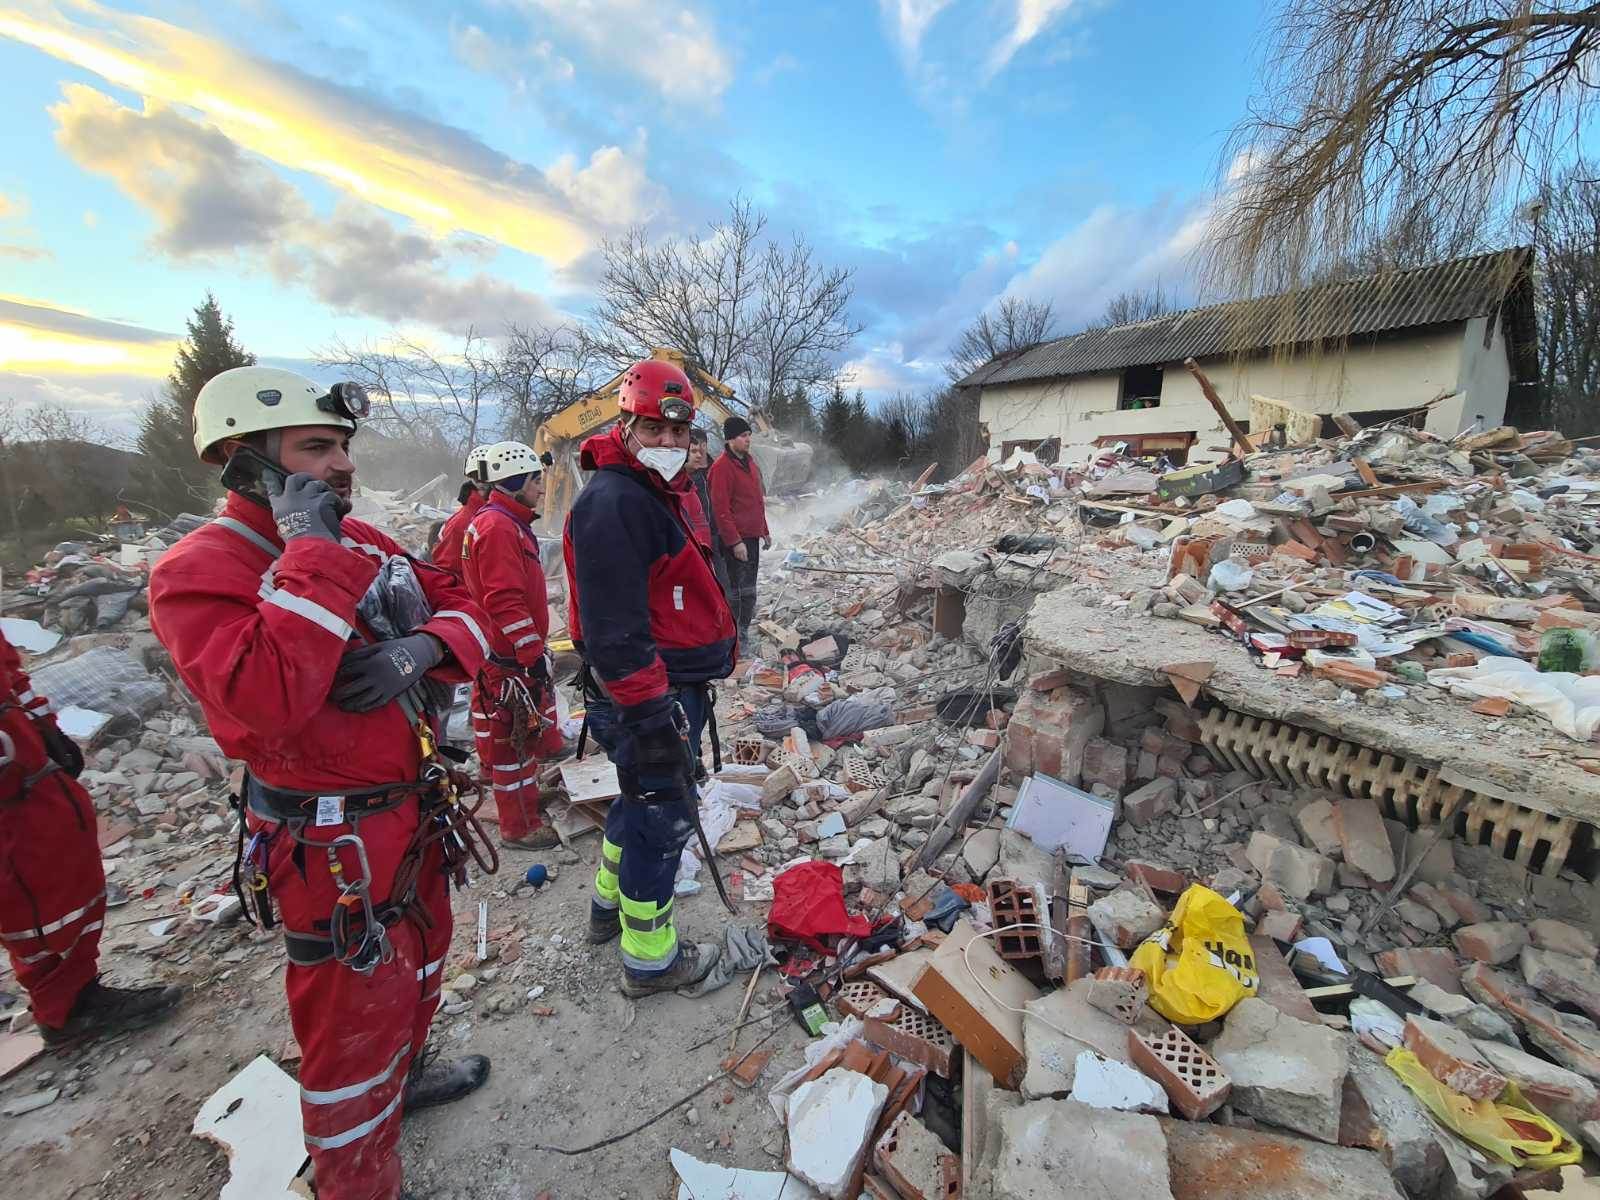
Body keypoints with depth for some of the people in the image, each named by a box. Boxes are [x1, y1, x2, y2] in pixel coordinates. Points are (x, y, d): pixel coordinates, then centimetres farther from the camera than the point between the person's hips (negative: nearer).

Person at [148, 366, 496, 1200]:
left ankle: (405, 1074, 58)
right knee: (355, 1023, 11)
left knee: (421, 960, 30)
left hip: (415, 809, 8)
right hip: (333, 847, -8)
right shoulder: (199, 571, -18)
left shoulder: (360, 540, 3)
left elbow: (462, 605, 4)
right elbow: (265, 701, -34)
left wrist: (425, 646, -18)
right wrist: (312, 554, -31)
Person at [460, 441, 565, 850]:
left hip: (520, 652, 10)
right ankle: (519, 828, 14)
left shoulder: (511, 522, 15)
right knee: (513, 742, 1)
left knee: (533, 731, 22)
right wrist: (533, 654, -24)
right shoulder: (497, 527, -18)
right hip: (509, 660, -10)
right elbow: (504, 601, -26)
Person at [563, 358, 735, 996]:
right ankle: (650, 959, 26)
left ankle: (609, 906, 48)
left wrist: (693, 690, 26)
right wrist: (649, 720, -25)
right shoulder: (613, 502, -21)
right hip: (646, 699, -11)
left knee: (641, 799, 25)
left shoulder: (658, 492, 14)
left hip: (674, 687, 11)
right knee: (664, 817, 5)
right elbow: (614, 631, -26)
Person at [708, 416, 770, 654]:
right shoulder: (722, 466, -14)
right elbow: (721, 508, -18)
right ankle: (736, 638, 4)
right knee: (738, 588, -5)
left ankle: (743, 631, 25)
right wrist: (735, 541, -20)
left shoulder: (749, 462, 14)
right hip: (737, 539, -9)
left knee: (748, 587, 14)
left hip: (753, 536, 9)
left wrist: (764, 532, 21)